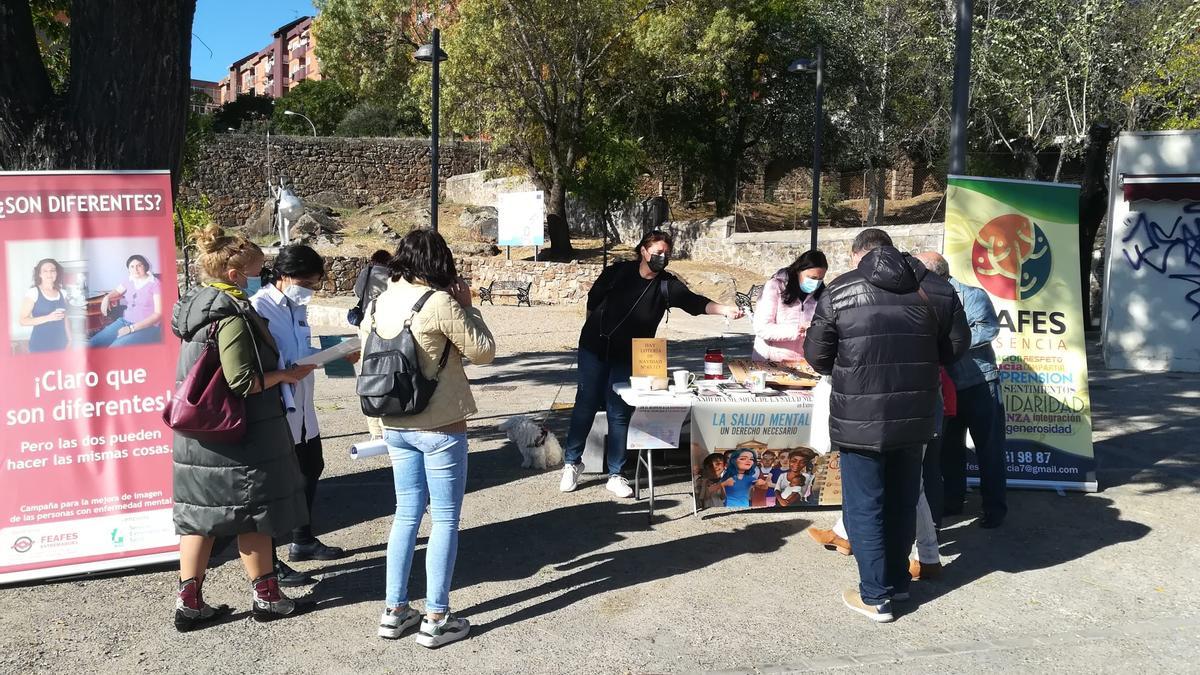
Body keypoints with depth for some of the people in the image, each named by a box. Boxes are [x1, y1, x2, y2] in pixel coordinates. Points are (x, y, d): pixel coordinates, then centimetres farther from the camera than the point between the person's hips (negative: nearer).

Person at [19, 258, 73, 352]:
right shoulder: (33, 292, -5)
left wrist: (70, 339, 11)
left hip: (60, 345, 5)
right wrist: (48, 317, -19)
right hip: (40, 346, -5)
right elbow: (22, 320, -9)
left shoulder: (62, 293, 10)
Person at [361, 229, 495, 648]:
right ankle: (436, 619, 9)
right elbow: (483, 352, -9)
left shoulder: (378, 304, 4)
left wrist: (383, 423, 18)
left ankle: (394, 611, 21)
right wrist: (467, 307, 0)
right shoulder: (440, 303, -17)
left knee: (407, 514, 16)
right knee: (445, 520, 4)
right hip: (439, 426, -7)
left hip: (395, 426, 7)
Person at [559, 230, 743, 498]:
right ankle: (572, 463, 20)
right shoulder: (618, 272, -7)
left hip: (628, 358, 1)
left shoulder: (667, 285, -7)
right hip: (594, 349, 0)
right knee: (585, 406, 3)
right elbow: (594, 298, 6)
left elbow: (693, 301, -22)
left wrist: (724, 309, -38)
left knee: (620, 414, 1)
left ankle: (615, 475, 10)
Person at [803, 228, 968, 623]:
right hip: (914, 417, 4)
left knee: (864, 506, 7)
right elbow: (955, 347, 10)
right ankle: (898, 582, 33)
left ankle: (876, 595, 12)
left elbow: (816, 356, -3)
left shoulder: (839, 292, -8)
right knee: (903, 501, 19)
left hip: (859, 419, -4)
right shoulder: (935, 289, 2)